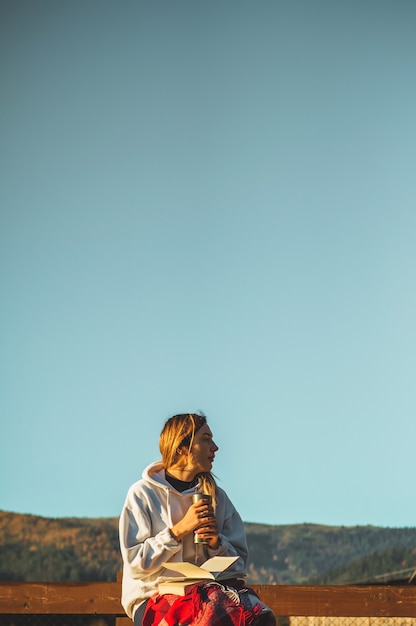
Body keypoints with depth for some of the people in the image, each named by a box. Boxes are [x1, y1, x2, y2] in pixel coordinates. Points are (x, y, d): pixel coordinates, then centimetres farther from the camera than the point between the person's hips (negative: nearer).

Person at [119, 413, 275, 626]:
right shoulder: (142, 494, 2)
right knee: (215, 606, -38)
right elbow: (135, 562, -5)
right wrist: (180, 530, -12)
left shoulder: (216, 496, 16)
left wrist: (217, 542, -5)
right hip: (155, 597, -4)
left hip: (209, 588, 4)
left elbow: (238, 562, 16)